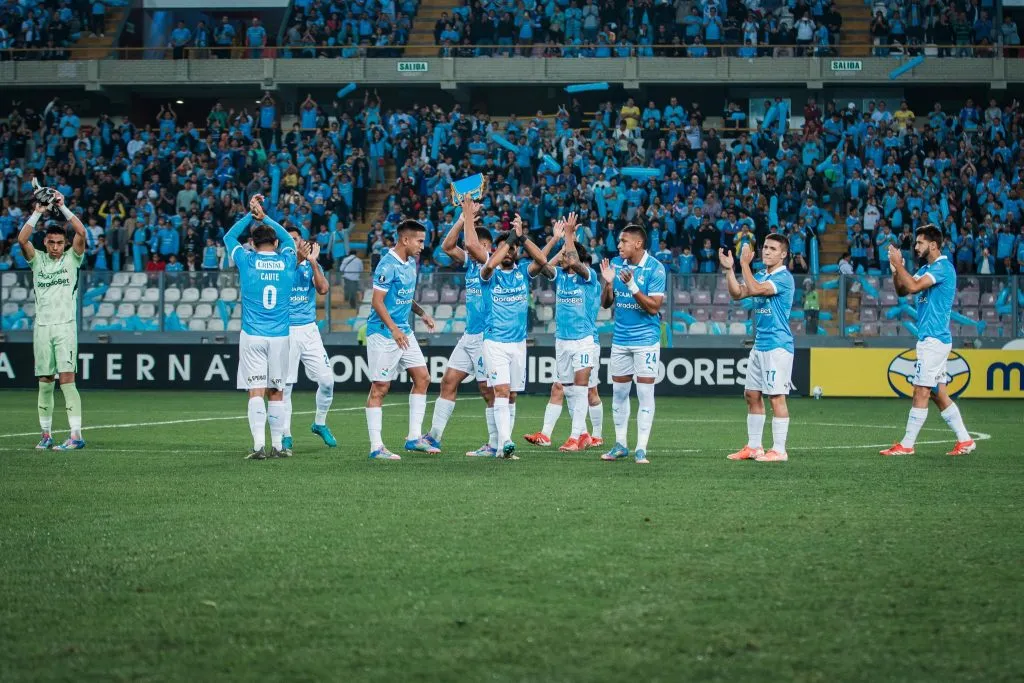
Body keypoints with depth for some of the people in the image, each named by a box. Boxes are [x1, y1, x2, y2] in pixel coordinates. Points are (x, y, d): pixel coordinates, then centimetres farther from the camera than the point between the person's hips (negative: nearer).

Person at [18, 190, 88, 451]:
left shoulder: (72, 259, 6)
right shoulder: (37, 260, 11)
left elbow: (81, 233, -9)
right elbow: (22, 239, -5)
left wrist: (62, 207, -5)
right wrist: (38, 212, -6)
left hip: (65, 326, -3)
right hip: (42, 326, 3)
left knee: (67, 379, -11)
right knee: (44, 382, 5)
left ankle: (76, 435, -16)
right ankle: (46, 434, 11)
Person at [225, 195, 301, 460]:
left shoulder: (247, 260, -2)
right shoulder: (287, 261, 3)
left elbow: (229, 237, 17)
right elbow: (289, 239, 27)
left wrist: (251, 215, 21)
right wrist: (264, 217, 27)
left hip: (252, 336, -2)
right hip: (280, 337, 2)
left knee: (256, 391, -6)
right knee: (276, 392, 10)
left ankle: (259, 445, -17)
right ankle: (278, 445, 12)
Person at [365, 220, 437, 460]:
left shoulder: (411, 263, 11)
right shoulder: (388, 265, -17)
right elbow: (377, 301, -19)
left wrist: (421, 313, 9)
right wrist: (394, 330, -23)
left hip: (404, 331, 9)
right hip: (383, 334, -9)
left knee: (422, 378, 7)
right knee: (380, 388, -5)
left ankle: (414, 437, 13)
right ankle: (376, 447, -2)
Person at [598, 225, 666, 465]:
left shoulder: (655, 269, -11)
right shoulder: (615, 264, 3)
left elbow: (654, 307, -16)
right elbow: (606, 303, 6)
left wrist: (632, 286, -26)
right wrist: (608, 282, -13)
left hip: (645, 339, -5)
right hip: (620, 339, 5)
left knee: (645, 394, -5)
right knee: (619, 393, 9)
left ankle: (641, 449, -1)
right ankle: (620, 445, 19)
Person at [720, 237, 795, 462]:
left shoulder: (784, 278, -12)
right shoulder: (760, 275, 15)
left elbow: (755, 289, -23)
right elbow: (737, 293, 12)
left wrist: (745, 263, -16)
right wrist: (729, 269, 3)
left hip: (777, 345, -9)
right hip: (759, 345, 9)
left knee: (776, 397, -7)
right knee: (752, 395, 10)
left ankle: (779, 450, -4)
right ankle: (754, 446, 18)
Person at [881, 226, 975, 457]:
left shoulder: (943, 267, -13)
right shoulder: (926, 269, 17)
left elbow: (913, 286, -24)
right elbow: (902, 290, 16)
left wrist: (899, 264, -15)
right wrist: (896, 269, 1)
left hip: (934, 340, -10)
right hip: (932, 339, 10)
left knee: (921, 392, -8)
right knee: (938, 394, 9)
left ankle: (906, 445, -8)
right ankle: (964, 440, 12)